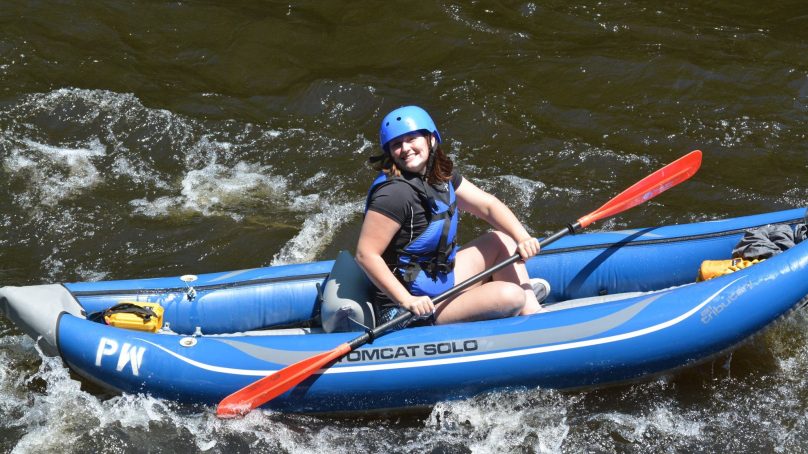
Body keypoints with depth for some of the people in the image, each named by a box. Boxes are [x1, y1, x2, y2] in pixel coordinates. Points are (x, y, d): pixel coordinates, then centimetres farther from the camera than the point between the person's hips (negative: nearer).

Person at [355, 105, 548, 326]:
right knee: (509, 296, -19)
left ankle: (533, 314, 11)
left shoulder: (441, 174, 2)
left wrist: (523, 239, -10)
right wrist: (407, 300, -29)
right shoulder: (395, 194, -25)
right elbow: (365, 254, -27)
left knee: (502, 240, 14)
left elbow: (488, 205, 5)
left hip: (441, 278, 10)